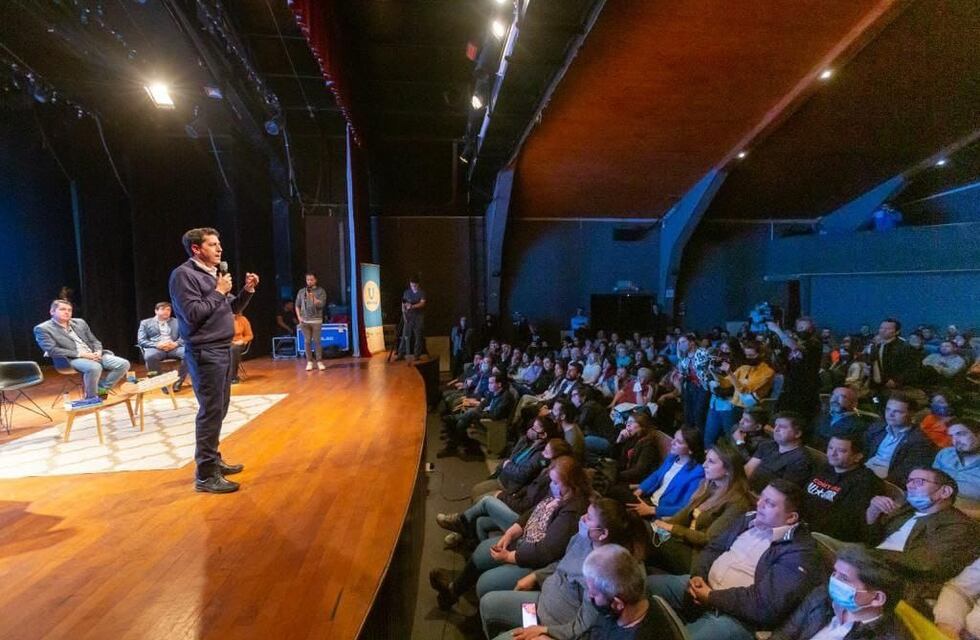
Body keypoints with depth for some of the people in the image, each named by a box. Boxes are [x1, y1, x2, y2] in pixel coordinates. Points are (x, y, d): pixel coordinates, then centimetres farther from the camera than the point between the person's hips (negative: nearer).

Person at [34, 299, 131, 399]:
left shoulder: (80, 322, 18)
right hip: (71, 359, -6)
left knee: (123, 364, -17)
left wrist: (98, 352, -4)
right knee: (94, 367, -39)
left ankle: (101, 389, -4)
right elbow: (52, 350, -11)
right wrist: (80, 354, -18)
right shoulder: (43, 329, 1)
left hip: (93, 355, 6)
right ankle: (92, 398, -16)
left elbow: (94, 341, 20)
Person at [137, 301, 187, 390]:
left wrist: (176, 344, -12)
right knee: (149, 356, -38)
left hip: (174, 347, 1)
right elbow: (141, 340, 6)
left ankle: (178, 380, -19)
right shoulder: (145, 323, 17)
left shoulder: (177, 322, 22)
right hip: (155, 348, -1)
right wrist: (157, 345, -13)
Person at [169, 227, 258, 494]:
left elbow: (231, 309, 20)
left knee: (219, 409, 16)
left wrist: (247, 291, 6)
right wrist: (219, 292, -14)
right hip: (205, 353, -9)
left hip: (223, 350, 9)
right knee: (211, 411, -8)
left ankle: (213, 459, 29)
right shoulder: (184, 275, -11)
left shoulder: (214, 274, 15)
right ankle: (205, 474, -1)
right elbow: (193, 315, -21)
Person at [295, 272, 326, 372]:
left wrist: (313, 297, -19)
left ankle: (319, 361, 5)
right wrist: (299, 317, 2)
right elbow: (297, 305, 13)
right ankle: (309, 362, 9)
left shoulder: (321, 291, 3)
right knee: (307, 341, 3)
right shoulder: (301, 291, 10)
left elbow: (321, 305, -7)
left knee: (316, 341, -2)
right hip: (304, 321, 2)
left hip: (316, 320, -2)